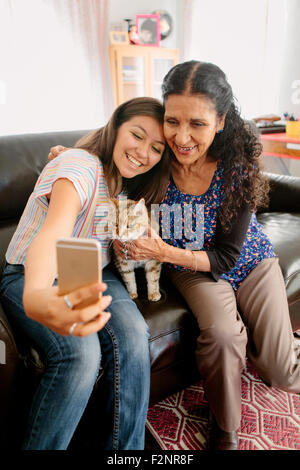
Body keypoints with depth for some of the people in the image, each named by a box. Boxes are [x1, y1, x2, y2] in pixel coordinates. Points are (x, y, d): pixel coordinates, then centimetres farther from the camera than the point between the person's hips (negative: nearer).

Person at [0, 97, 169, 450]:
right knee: (81, 351, -31)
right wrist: (35, 296, -60)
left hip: (92, 275, 6)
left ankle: (125, 447, -5)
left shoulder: (126, 182, 4)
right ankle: (41, 447, -6)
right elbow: (54, 232, -41)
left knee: (132, 333, -23)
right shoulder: (81, 166, -21)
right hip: (32, 277, -5)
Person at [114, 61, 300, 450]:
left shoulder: (239, 166, -26)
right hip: (191, 268, 0)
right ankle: (224, 428, 1)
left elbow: (226, 257, -22)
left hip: (249, 261, 0)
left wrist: (165, 252, -35)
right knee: (222, 334, -31)